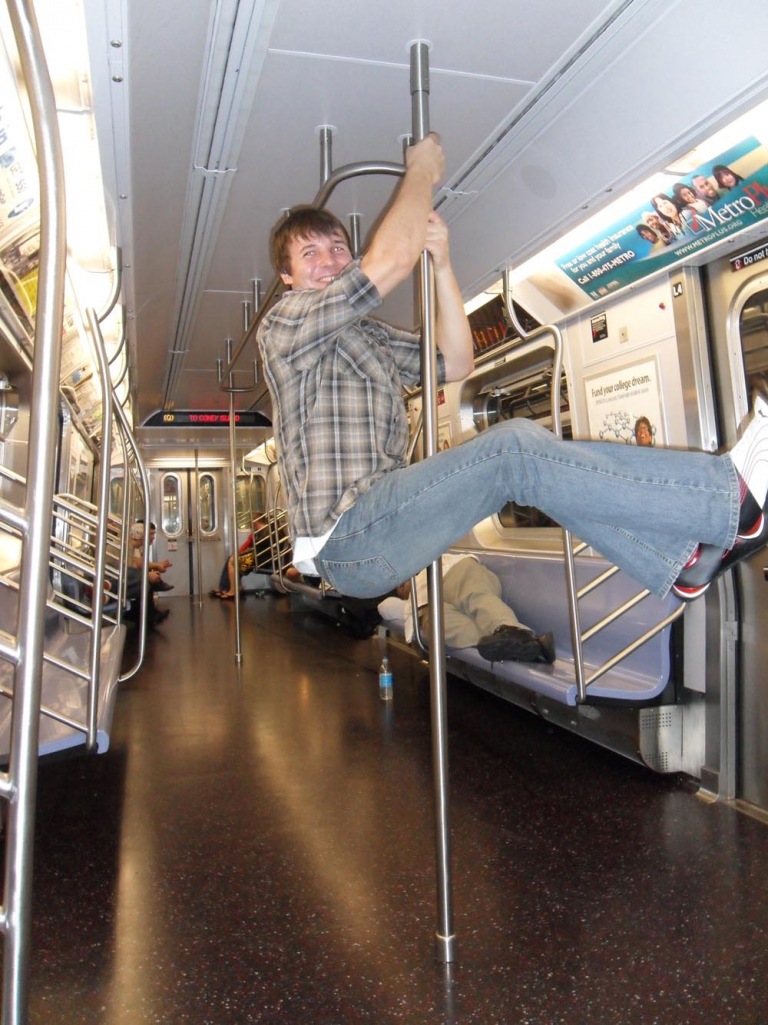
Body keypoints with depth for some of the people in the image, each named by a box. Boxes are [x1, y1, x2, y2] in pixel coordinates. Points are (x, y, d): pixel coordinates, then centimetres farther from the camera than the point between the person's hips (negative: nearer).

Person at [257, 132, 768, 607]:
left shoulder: (367, 334, 24)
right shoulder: (286, 321, -3)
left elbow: (455, 363, 14)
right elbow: (394, 258, -17)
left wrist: (442, 263, 5)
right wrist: (422, 172, -1)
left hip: (379, 515, 9)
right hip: (346, 540, -9)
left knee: (533, 456, -5)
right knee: (514, 447, -24)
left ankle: (683, 559, -11)